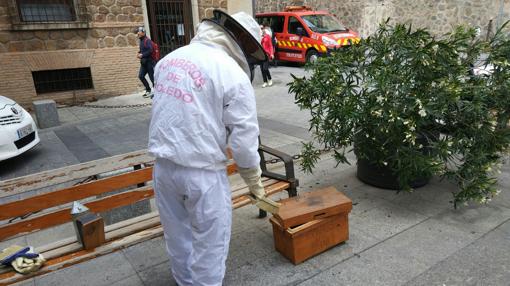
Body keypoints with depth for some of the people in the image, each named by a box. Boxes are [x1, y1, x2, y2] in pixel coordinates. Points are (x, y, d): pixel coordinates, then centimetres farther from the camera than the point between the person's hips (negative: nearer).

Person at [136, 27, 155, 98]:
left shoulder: (147, 40, -13)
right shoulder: (141, 40, 15)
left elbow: (150, 51, -22)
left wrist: (142, 55, -17)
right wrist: (139, 52, 5)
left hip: (149, 61, -9)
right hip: (143, 62, 9)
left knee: (152, 77, -3)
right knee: (140, 76, 4)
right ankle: (148, 90, 13)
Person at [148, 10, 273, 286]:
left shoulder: (171, 57, 6)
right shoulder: (233, 74, -14)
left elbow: (165, 113, 10)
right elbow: (244, 138, -11)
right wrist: (254, 181, 2)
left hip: (163, 166, 7)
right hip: (202, 171, -7)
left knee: (177, 234, 24)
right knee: (209, 241, 13)